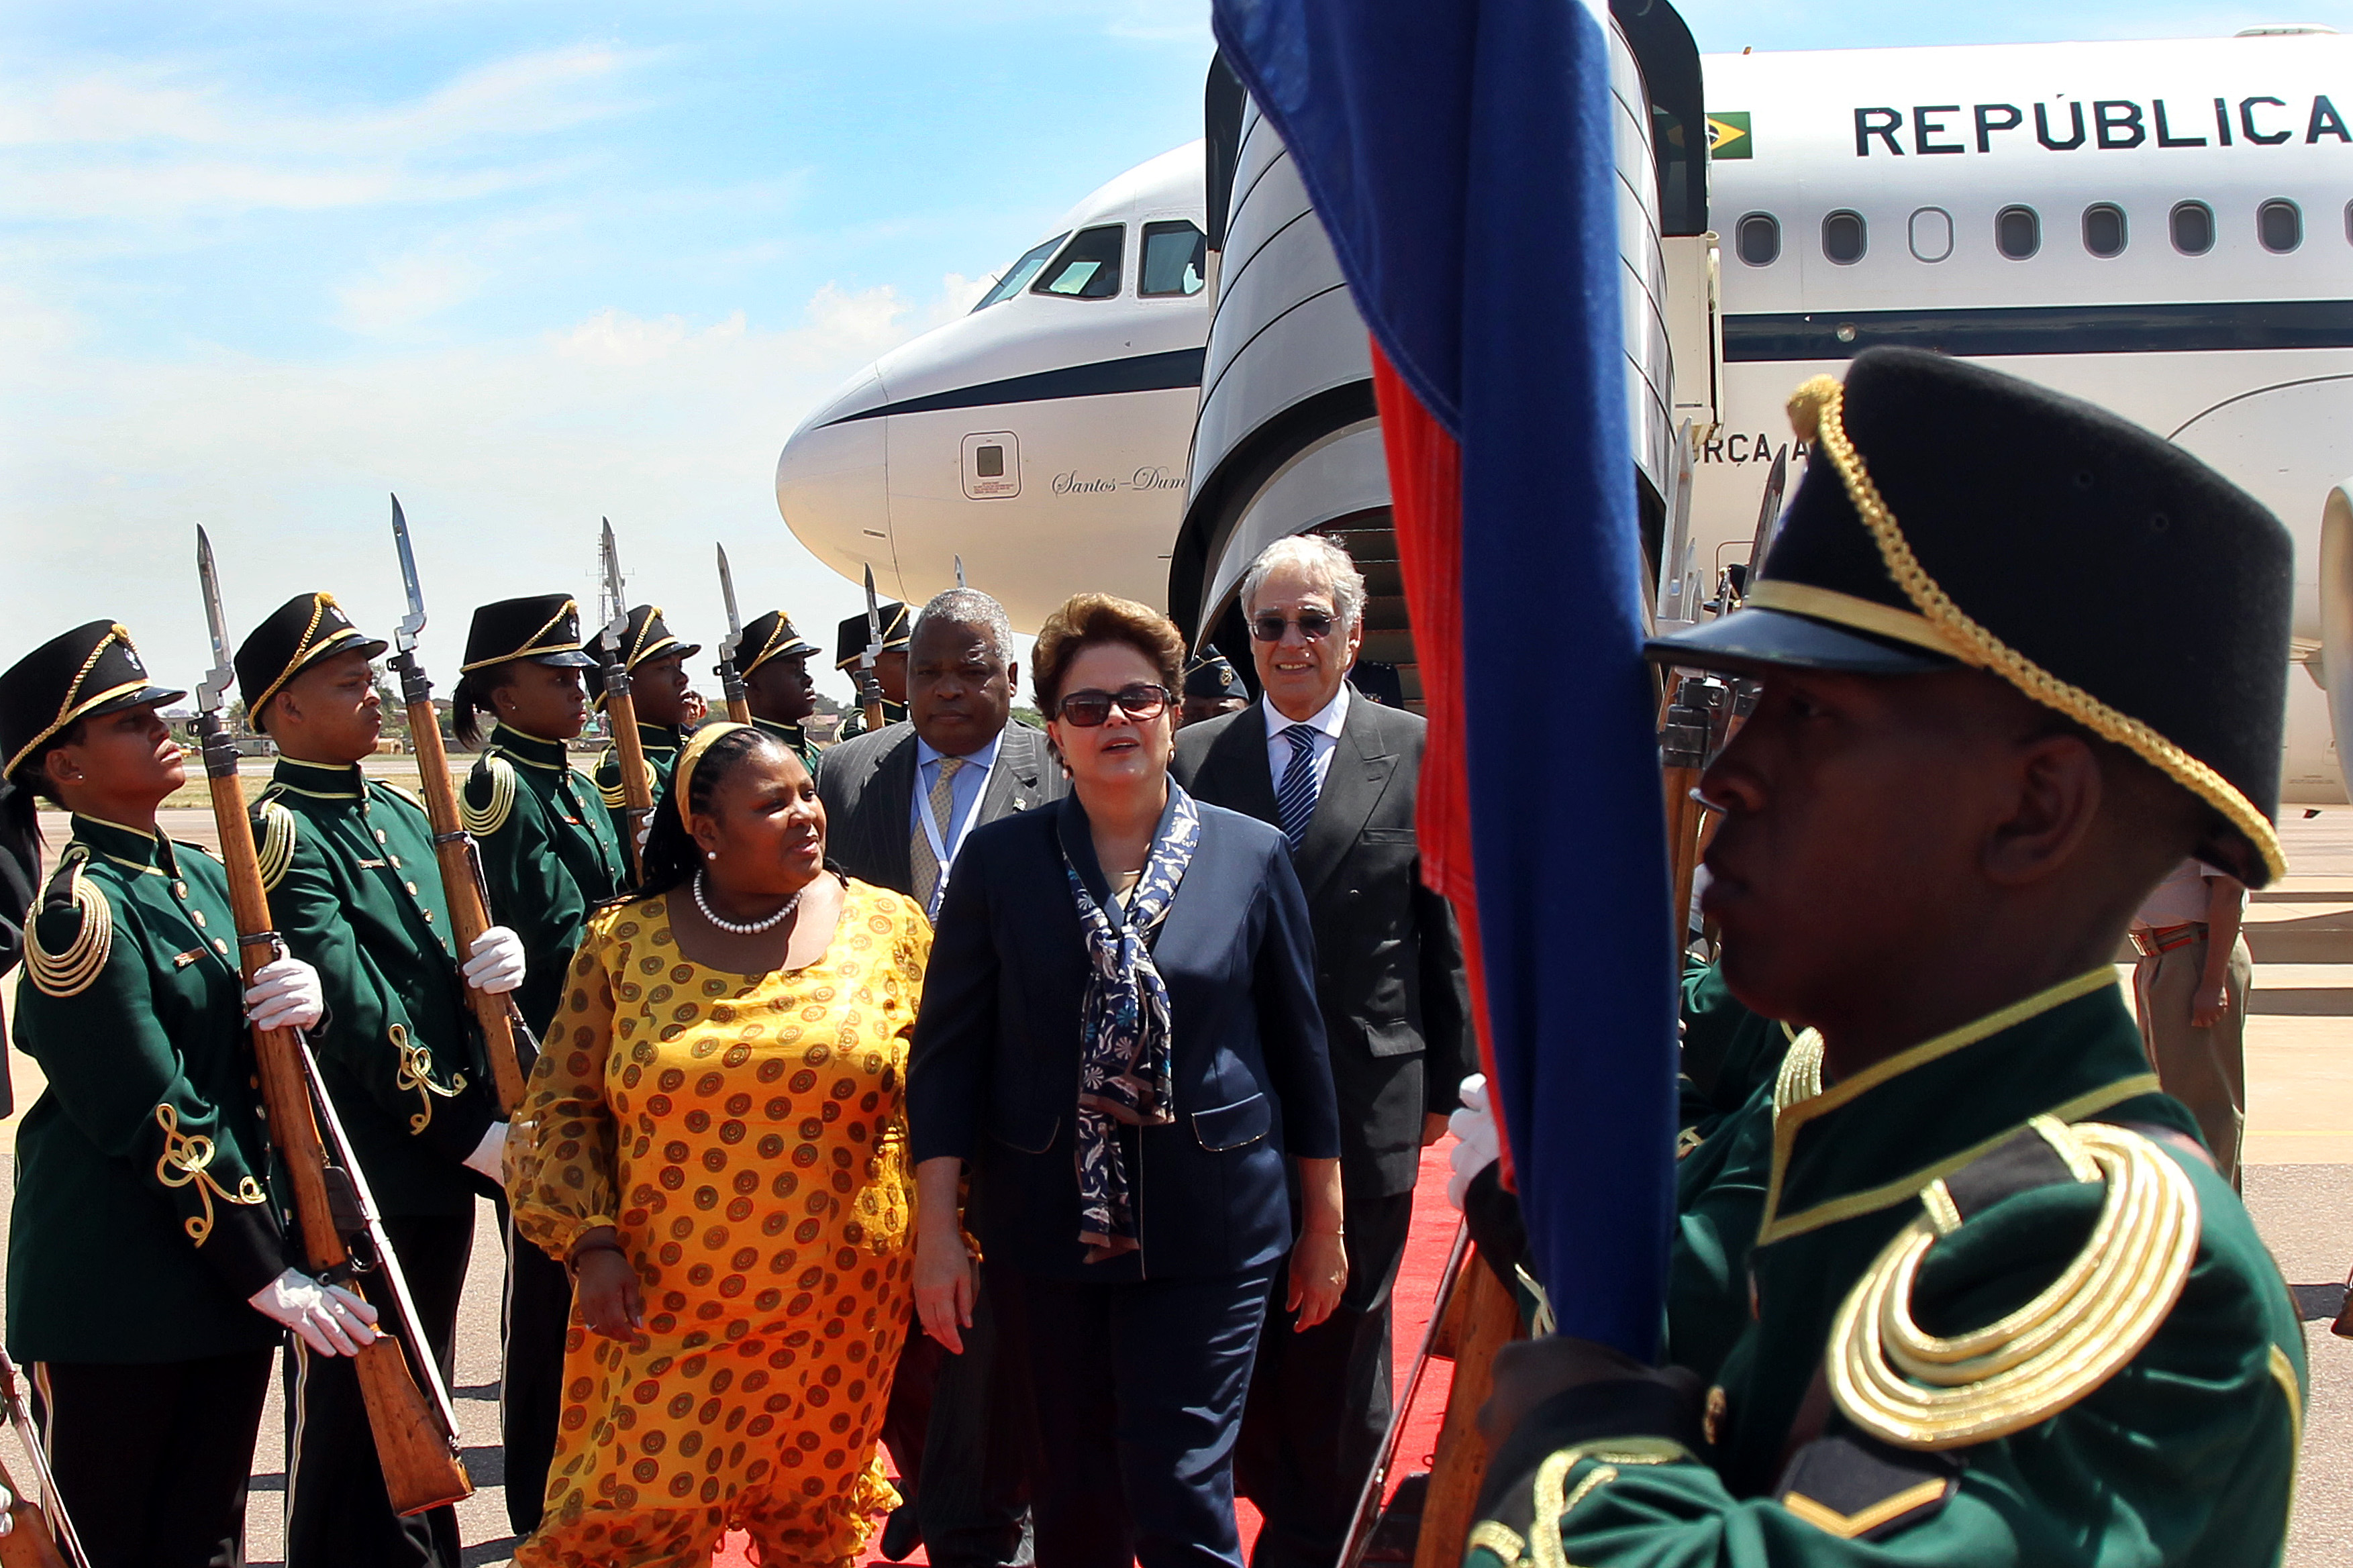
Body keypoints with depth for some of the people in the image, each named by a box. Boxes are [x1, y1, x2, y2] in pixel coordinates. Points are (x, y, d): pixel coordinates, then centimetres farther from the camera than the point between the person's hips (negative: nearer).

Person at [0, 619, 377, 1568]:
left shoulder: (202, 878, 11)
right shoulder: (81, 911, -15)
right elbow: (162, 1122, -18)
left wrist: (304, 1000, -10)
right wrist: (268, 1276, -17)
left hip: (226, 1270, 8)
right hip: (119, 1290, -7)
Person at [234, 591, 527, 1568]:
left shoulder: (402, 815, 13)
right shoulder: (284, 837, -13)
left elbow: (454, 955, 15)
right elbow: (356, 1014, -22)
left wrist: (496, 954, -10)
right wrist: (474, 1135, -22)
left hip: (443, 1157, 8)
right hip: (360, 1181, -8)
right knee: (360, 1410, 1)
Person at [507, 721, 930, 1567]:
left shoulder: (887, 925, 0)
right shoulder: (626, 941, 0)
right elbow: (565, 1107, 5)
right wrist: (591, 1242, -6)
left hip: (835, 1304, 0)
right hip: (665, 1304, 0)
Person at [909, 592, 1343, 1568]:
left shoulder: (1252, 857, 0)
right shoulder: (998, 860, 1)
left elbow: (1299, 1045, 6)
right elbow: (948, 1049, 2)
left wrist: (1325, 1224, 9)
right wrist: (937, 1229, -3)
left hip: (1207, 1231, -1)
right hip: (1046, 1230, 2)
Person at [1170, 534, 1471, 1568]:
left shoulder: (1419, 753, 0)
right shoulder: (1194, 758, 3)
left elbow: (1447, 932, 3)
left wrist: (1442, 1081, 2)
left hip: (1366, 1097, -1)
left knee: (1342, 1336, 8)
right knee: (1245, 1333, 11)